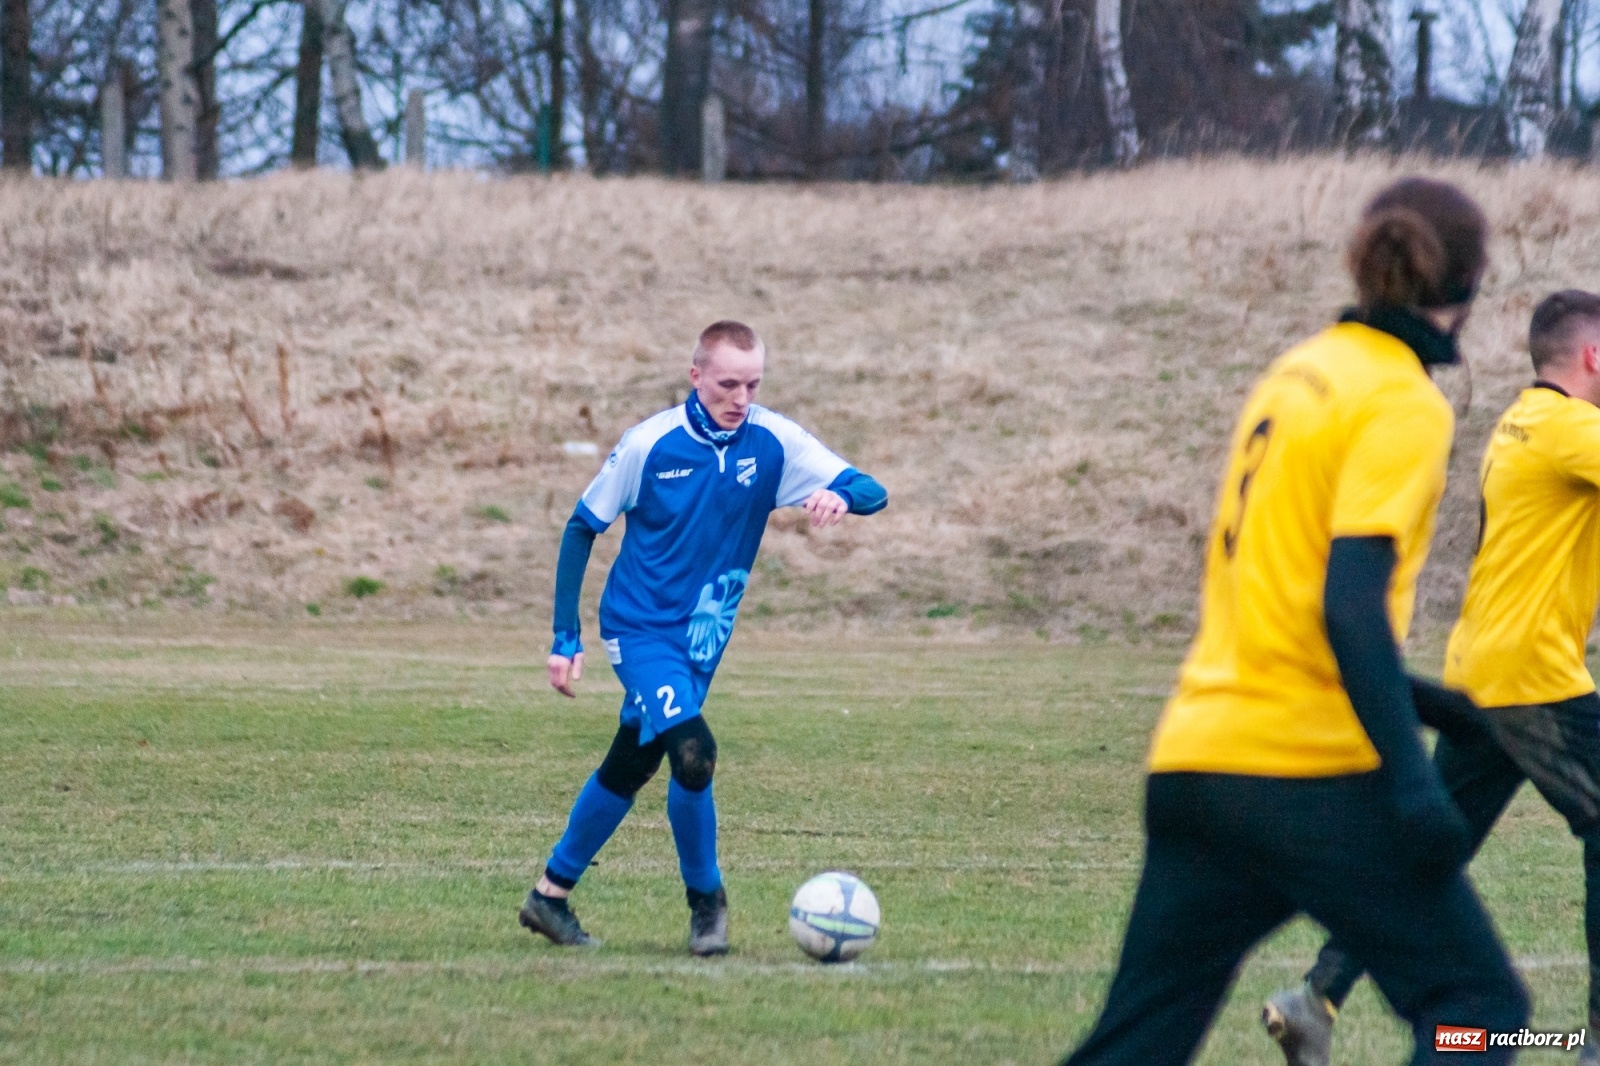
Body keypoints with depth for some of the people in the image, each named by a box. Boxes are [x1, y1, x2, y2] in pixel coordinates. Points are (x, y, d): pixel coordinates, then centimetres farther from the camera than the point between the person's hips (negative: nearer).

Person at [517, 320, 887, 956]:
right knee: (693, 753, -23)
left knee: (629, 769, 15)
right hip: (640, 630, -5)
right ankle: (705, 897, -3)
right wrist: (565, 637, -6)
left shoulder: (773, 442, -8)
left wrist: (839, 497, -36)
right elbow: (581, 529, -3)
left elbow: (871, 492, -11)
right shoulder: (650, 444, -14)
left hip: (703, 639, 5)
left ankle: (551, 895, 32)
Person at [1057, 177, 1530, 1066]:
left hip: (1196, 758, 8)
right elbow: (1350, 604, -19)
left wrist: (1409, 702, 32)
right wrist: (1411, 783, -24)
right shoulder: (1405, 406, -8)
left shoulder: (1300, 370, 15)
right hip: (1312, 768, -8)